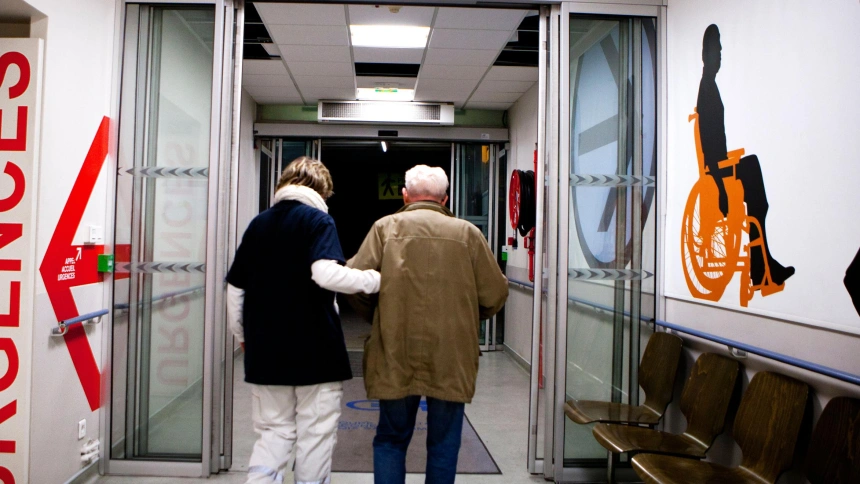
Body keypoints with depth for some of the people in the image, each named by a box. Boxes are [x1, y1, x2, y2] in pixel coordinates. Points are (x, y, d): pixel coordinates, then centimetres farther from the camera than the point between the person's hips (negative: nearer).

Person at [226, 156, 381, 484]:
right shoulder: (318, 219, -6)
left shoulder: (258, 223, 10)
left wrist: (242, 335, 23)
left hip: (266, 351, 5)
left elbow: (235, 288, 12)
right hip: (315, 350, -5)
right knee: (315, 436, 8)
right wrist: (376, 280, -11)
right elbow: (326, 273, -23)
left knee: (274, 433, 15)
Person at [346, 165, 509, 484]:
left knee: (391, 439, 17)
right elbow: (495, 294, 1)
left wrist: (376, 316, 11)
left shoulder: (386, 227, 1)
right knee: (444, 444, 14)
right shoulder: (467, 233, 2)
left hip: (396, 354, 0)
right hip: (451, 357, 0)